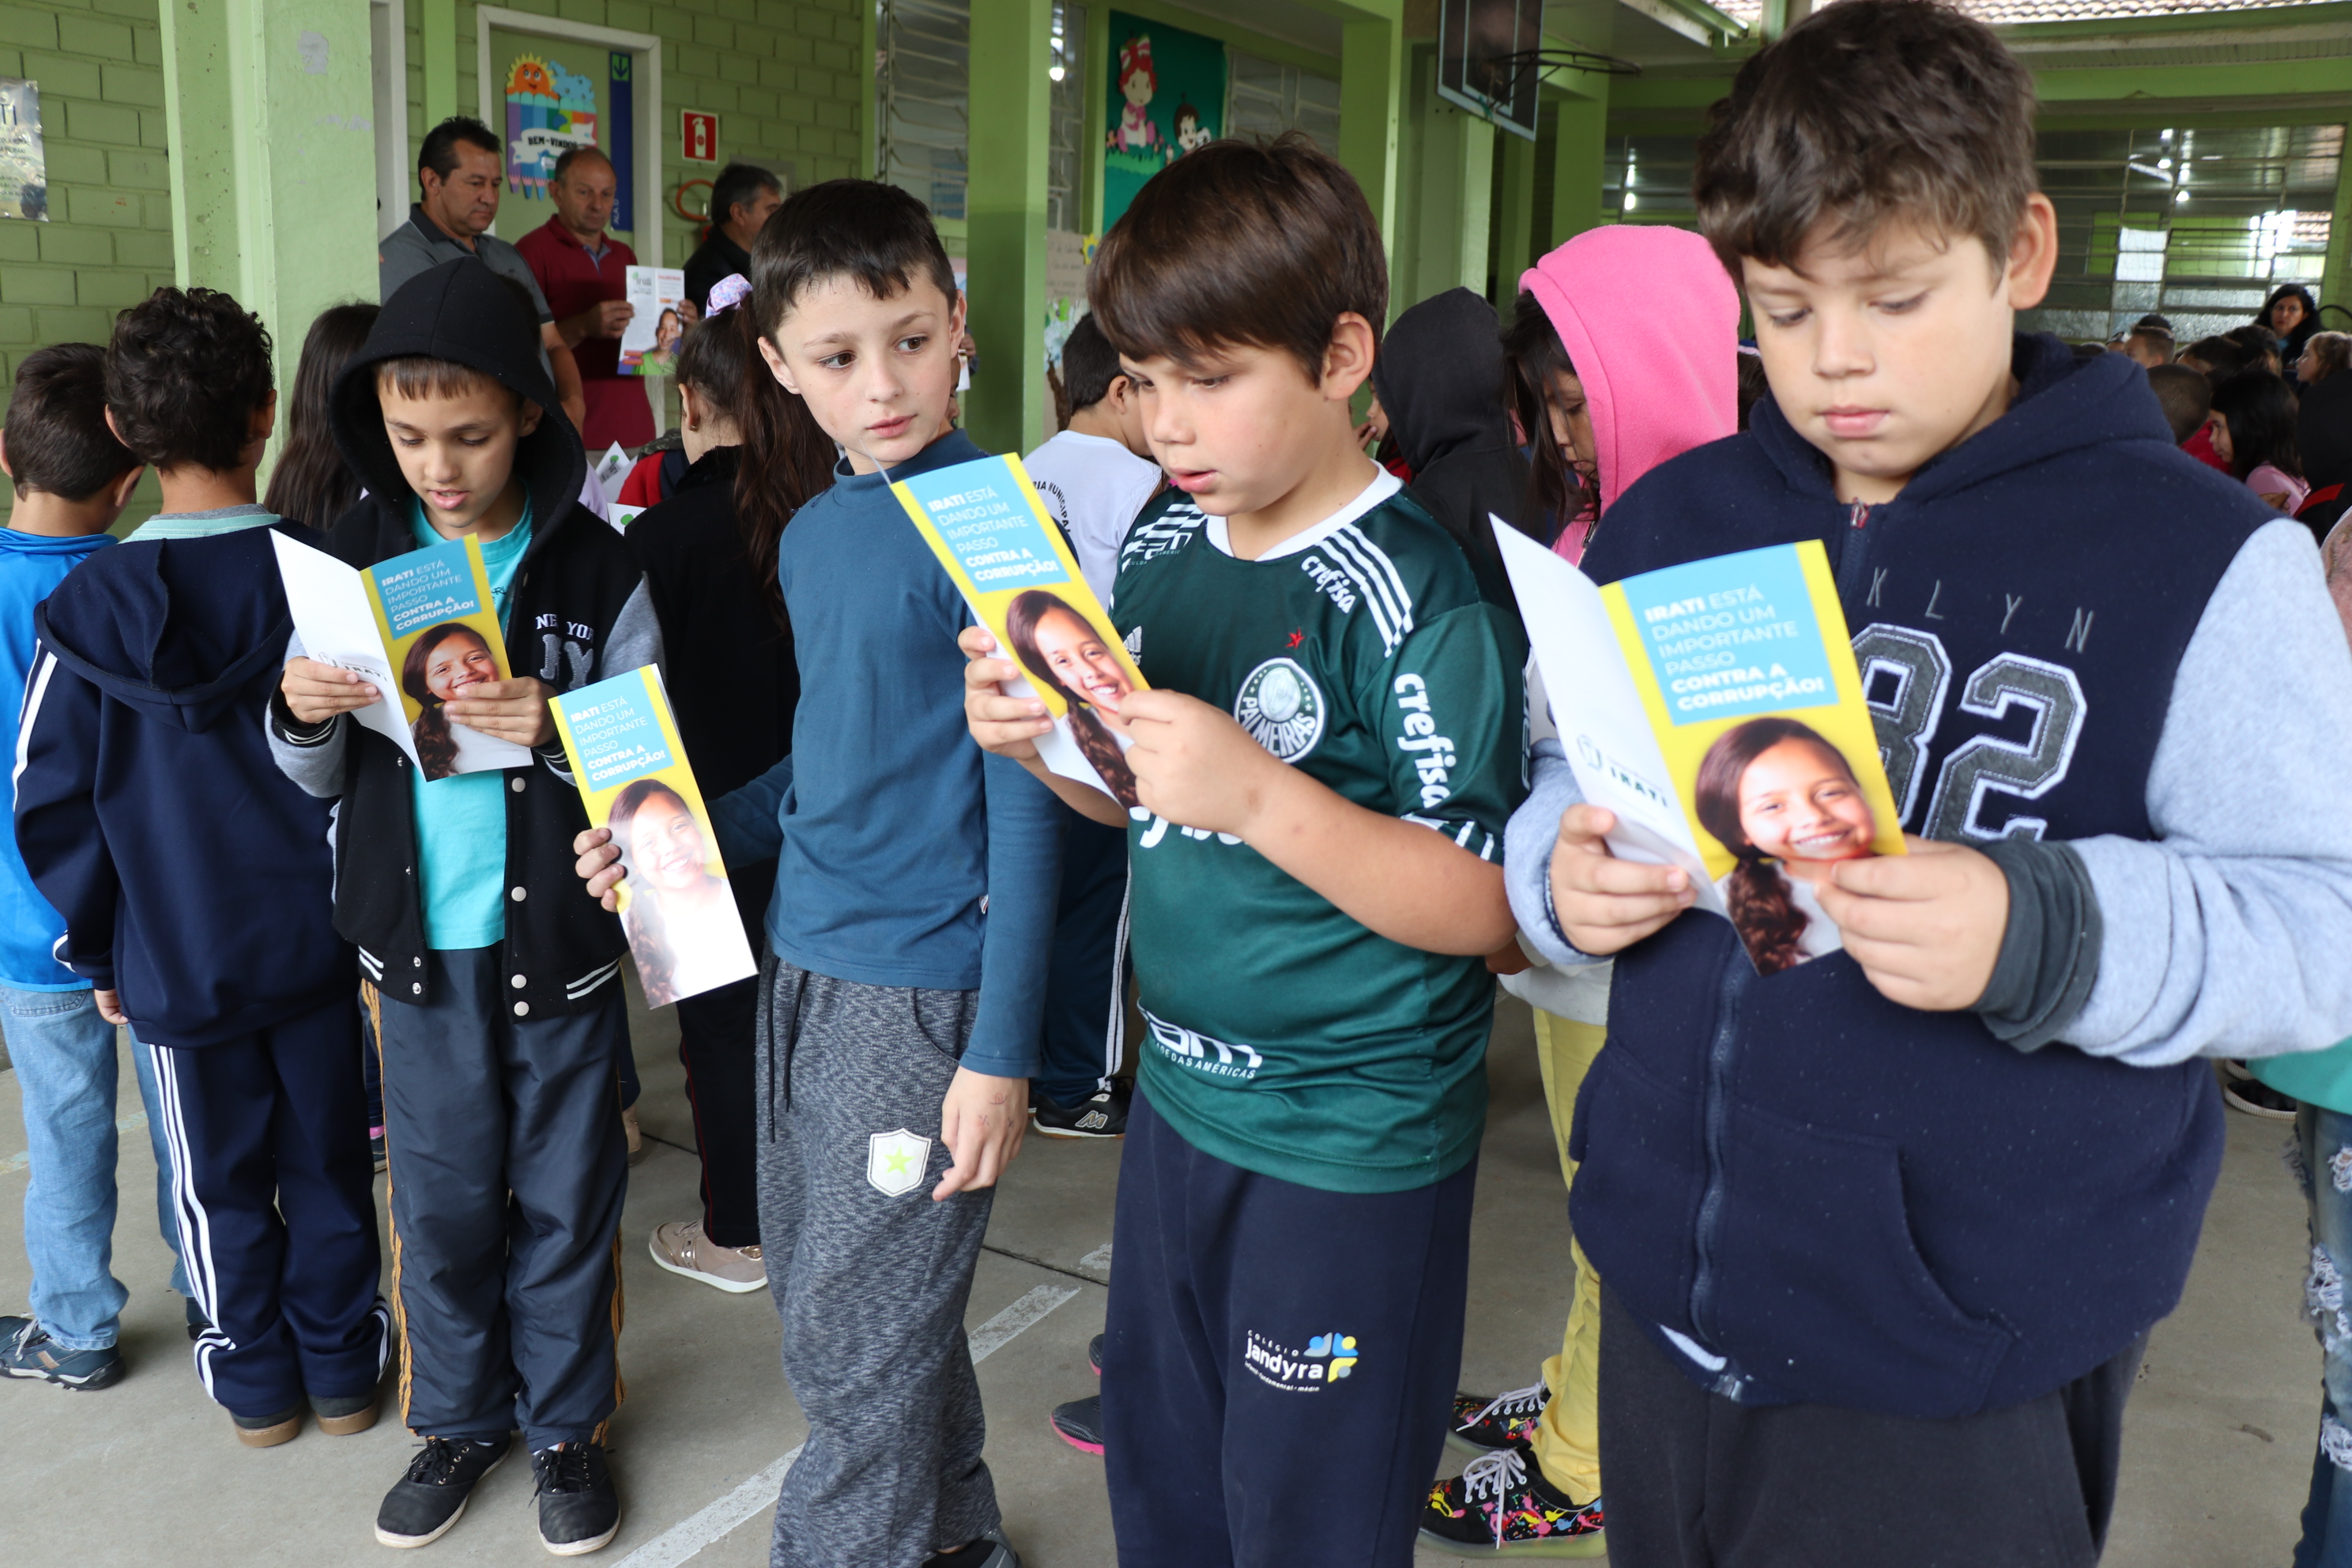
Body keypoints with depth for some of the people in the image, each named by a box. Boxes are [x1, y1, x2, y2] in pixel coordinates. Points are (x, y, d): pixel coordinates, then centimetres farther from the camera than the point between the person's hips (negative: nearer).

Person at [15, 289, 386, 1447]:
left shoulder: (87, 607, -13)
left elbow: (54, 805, -7)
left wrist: (97, 949, 6)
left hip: (177, 957, -1)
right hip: (321, 934, 1)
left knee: (220, 1178, 16)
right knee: (327, 1161, 16)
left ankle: (257, 1384, 31)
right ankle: (342, 1370, 30)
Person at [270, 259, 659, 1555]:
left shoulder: (593, 565, -8)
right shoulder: (353, 561, 0)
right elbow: (322, 778, 8)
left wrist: (556, 730, -25)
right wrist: (301, 716, -14)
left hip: (560, 941, -2)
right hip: (418, 942, 2)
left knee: (565, 1195, 12)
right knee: (440, 1200, 15)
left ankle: (566, 1421, 32)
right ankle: (458, 1416, 36)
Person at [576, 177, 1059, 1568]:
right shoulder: (811, 533, 9)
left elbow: (1024, 800, -16)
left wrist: (1003, 1050, -17)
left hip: (925, 986, -8)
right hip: (803, 963, 8)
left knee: (857, 1339, 3)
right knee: (821, 1292, 20)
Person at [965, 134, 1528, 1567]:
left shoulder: (1423, 594, -20)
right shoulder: (1163, 545, 2)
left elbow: (1484, 909, -22)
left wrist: (1264, 794, -33)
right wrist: (1041, 741, -7)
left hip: (1353, 1146, -7)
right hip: (1181, 1094, 7)